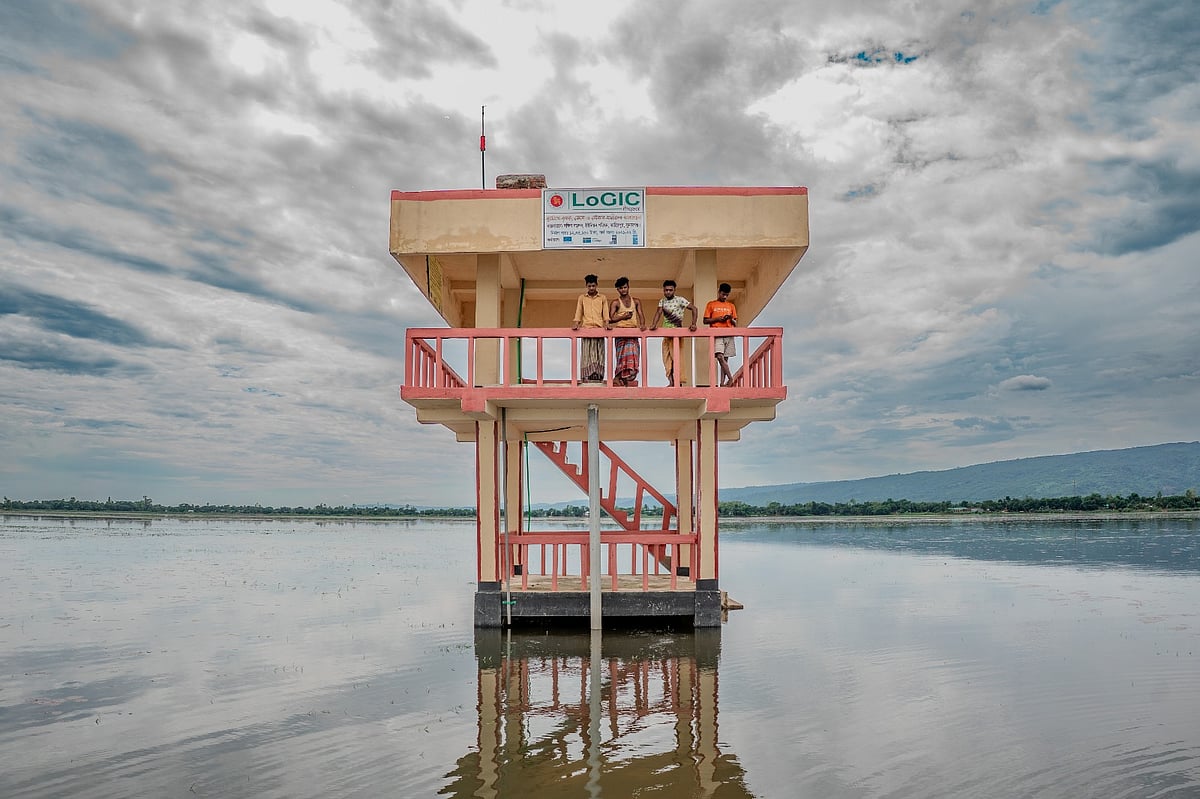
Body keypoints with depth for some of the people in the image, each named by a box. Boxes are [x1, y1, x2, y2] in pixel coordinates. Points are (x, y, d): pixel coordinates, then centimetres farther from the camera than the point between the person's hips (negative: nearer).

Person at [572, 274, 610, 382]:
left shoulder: (603, 298, 13)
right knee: (587, 355, -6)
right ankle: (586, 379, -8)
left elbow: (605, 313, 8)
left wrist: (606, 324, -8)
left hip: (599, 328, 0)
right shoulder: (582, 298, 14)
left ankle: (598, 379, -5)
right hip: (586, 328, 0)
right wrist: (576, 324, -4)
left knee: (598, 354, -4)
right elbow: (578, 312, 10)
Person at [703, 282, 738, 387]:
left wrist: (731, 319, -4)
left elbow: (735, 324, 18)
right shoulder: (711, 304, 9)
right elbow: (705, 321, 6)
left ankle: (723, 383, 0)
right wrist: (717, 319, -8)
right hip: (717, 335, -3)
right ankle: (731, 378, -15)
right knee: (720, 357, -20)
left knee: (725, 359, -1)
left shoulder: (731, 306, 17)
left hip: (729, 335, 3)